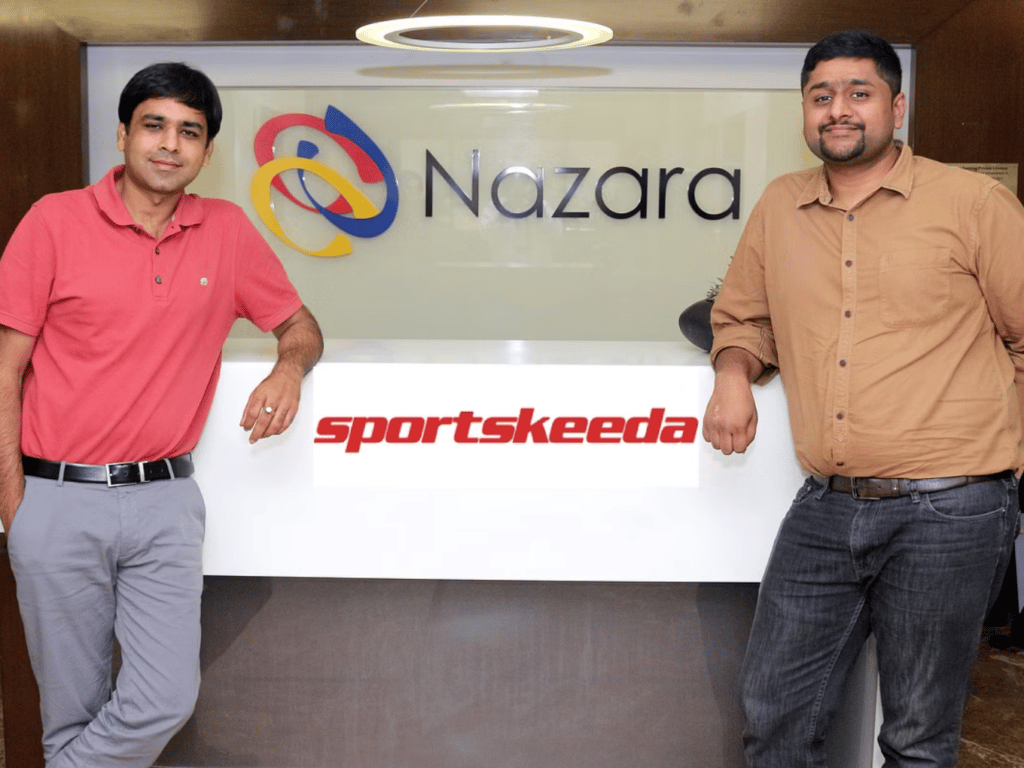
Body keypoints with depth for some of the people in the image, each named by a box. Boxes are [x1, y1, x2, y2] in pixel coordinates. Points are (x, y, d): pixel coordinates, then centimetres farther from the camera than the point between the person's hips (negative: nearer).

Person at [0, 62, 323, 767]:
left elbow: (299, 324, 17)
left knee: (167, 697, -5)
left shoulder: (228, 232, 6)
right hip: (60, 501, -2)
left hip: (165, 502, 2)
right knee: (73, 711, 8)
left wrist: (290, 367, -8)